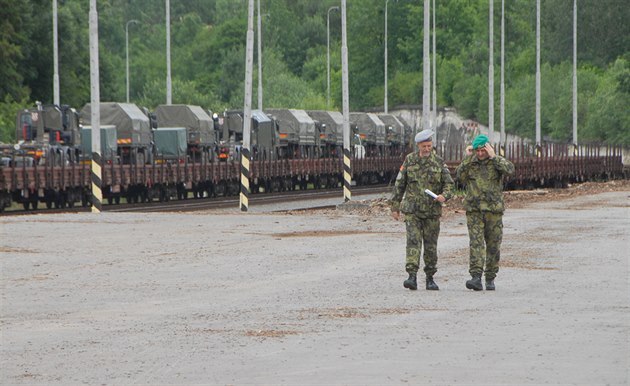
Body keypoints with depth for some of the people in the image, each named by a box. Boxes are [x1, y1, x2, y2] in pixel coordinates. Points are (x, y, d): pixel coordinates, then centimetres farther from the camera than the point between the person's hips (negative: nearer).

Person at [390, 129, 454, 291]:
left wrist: (444, 195, -20)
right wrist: (395, 206, 6)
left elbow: (449, 183, 2)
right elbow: (399, 184, 7)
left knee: (431, 245, 6)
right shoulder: (409, 160, 2)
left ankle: (430, 279, 16)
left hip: (432, 211, 1)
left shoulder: (439, 162, 2)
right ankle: (412, 277, -21)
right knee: (413, 241, -14)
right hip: (412, 210, -1)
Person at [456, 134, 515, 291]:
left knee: (493, 245, 5)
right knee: (476, 243, -12)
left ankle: (490, 278, 16)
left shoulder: (498, 162, 3)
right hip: (474, 210, 0)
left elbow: (510, 170, -18)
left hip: (493, 209, 0)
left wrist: (493, 157, -18)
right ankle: (476, 277, -21)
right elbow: (460, 178, -7)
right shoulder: (470, 163, 8)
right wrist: (467, 158, -7)